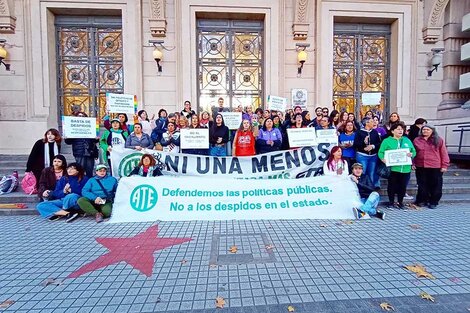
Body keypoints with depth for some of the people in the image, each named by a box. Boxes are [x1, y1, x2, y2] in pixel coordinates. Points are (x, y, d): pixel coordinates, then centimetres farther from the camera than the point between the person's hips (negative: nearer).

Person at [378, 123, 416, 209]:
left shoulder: (407, 140, 14)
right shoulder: (387, 141, 2)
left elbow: (414, 151, 14)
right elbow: (381, 152, -4)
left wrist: (411, 154, -9)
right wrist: (383, 159, -23)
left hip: (405, 168, 4)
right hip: (393, 168, -3)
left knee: (403, 186, 9)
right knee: (392, 186, 4)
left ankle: (400, 202, 24)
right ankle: (391, 201, 19)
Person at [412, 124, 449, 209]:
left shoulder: (439, 140, 0)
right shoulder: (417, 140, 5)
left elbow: (444, 153, -1)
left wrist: (444, 165, -5)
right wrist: (413, 163, 3)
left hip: (435, 168, -1)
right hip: (420, 167, 2)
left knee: (435, 185, 6)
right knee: (422, 186, 11)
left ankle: (433, 202, 18)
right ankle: (422, 200, 23)